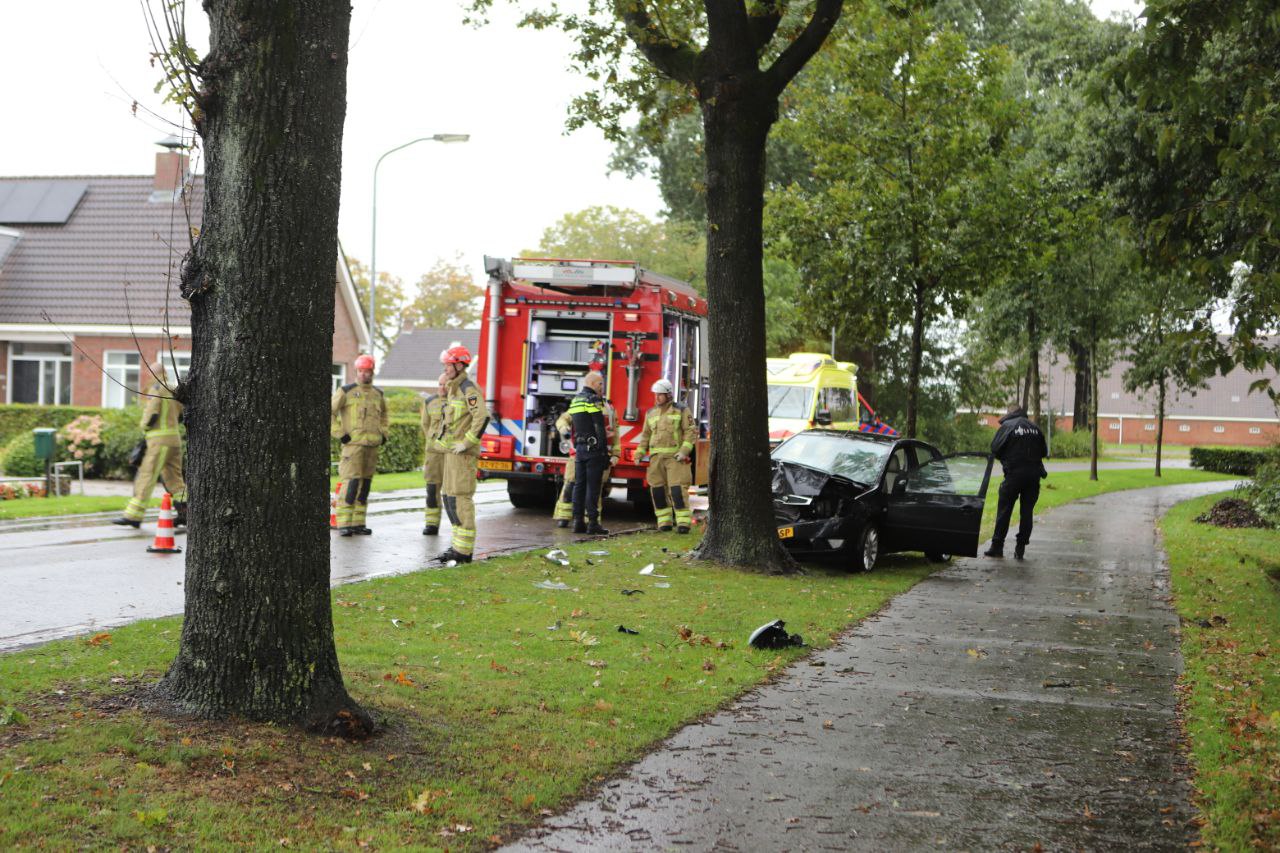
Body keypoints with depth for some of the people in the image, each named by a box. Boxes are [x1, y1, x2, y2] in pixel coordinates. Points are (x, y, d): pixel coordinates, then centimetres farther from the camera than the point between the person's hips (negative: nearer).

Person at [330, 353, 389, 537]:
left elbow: (384, 416, 31)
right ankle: (343, 524, -8)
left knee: (365, 485, 6)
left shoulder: (378, 394, 15)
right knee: (351, 484, -12)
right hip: (353, 444, -5)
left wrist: (384, 434, 18)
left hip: (372, 446, 5)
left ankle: (358, 523, 12)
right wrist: (339, 434, -7)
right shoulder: (346, 391, -1)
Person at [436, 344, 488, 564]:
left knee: (459, 497, -10)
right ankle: (459, 546, 17)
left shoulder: (469, 389, -14)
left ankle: (464, 551, -9)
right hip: (452, 452, 11)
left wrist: (467, 443, -24)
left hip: (462, 453, -11)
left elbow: (482, 417, -27)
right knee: (450, 496, 12)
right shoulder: (455, 388, 18)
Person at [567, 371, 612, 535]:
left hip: (579, 448, 8)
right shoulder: (593, 399, -10)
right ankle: (592, 523, -7)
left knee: (579, 485, 8)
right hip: (593, 448, -8)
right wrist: (604, 452, -13)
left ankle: (578, 522, 8)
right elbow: (599, 427, -15)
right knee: (593, 487, -6)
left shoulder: (575, 400, 17)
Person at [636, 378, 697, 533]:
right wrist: (640, 453, 8)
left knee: (677, 488, -12)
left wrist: (684, 451, -15)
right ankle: (664, 521, 9)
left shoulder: (681, 411, 2)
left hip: (675, 456, -5)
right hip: (656, 457, 5)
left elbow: (691, 432, -3)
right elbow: (646, 435, 20)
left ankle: (683, 522, -12)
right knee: (658, 489, 2)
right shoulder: (651, 413, 15)